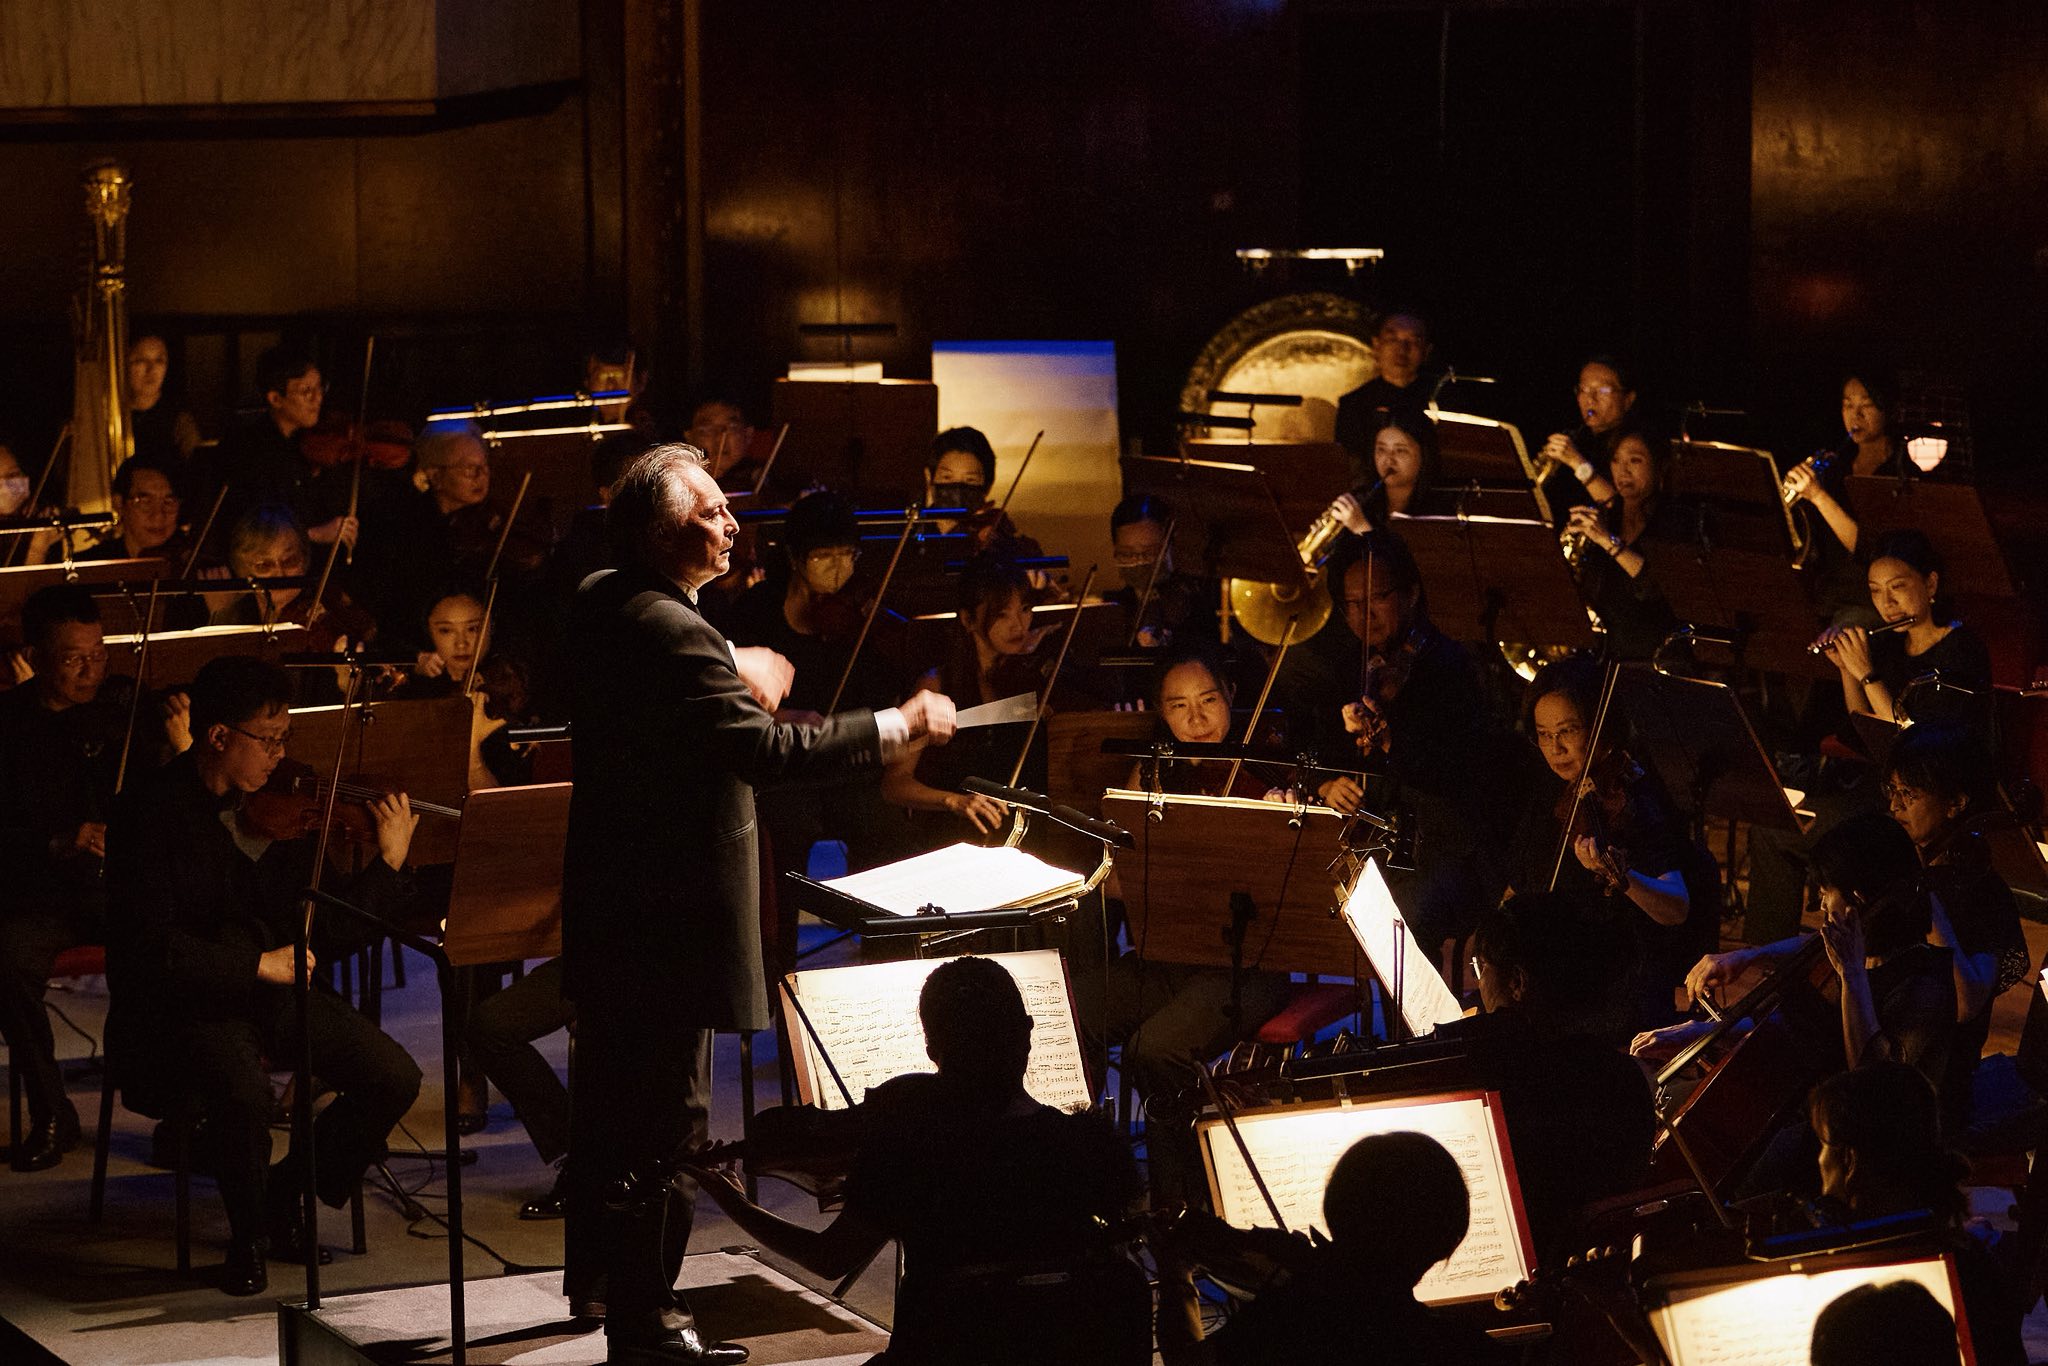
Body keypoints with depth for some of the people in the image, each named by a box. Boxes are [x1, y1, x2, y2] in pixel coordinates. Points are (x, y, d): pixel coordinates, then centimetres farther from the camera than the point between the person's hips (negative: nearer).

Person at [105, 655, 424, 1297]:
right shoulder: (150, 811, -12)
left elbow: (325, 933, 5)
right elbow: (143, 947, -21)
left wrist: (390, 864, -6)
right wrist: (256, 964, -24)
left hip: (273, 988, 6)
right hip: (183, 998, -6)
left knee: (394, 1079, -12)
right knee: (245, 1092, -35)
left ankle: (287, 1196, 11)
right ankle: (248, 1236, -6)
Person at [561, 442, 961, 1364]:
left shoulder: (600, 600, 5)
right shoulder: (672, 633, -26)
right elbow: (767, 751, -32)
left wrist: (733, 671, 8)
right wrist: (900, 727, -25)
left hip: (609, 898, 10)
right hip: (670, 914, -10)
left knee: (610, 1094, 22)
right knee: (669, 1113, -2)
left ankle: (599, 1269, 36)